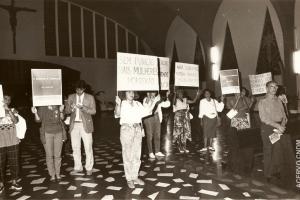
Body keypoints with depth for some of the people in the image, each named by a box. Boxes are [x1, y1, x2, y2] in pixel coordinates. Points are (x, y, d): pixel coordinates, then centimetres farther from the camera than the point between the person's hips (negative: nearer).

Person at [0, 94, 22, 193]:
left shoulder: (13, 110, 4)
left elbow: (15, 121, -14)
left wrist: (8, 109, -20)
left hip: (13, 142, 1)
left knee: (14, 162, 8)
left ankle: (14, 182, 21)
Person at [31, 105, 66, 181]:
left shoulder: (58, 106, 1)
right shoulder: (42, 107, -2)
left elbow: (62, 118, 6)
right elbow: (38, 120, -1)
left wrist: (61, 111, -12)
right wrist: (35, 113, -18)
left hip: (58, 132, 1)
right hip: (47, 133, -1)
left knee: (58, 155, 6)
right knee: (49, 155, 3)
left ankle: (58, 173, 19)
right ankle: (52, 175, 15)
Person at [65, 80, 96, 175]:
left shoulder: (90, 97, 0)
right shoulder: (71, 97, 9)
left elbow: (93, 111, -6)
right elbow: (67, 111, 8)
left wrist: (82, 107, -20)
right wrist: (70, 108, -15)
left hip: (85, 125, -3)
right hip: (74, 125, 3)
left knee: (88, 147, 0)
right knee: (75, 147, 10)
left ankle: (89, 168, 13)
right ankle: (78, 167, 24)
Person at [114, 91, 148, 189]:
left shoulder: (138, 104, 15)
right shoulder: (122, 104, -1)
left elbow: (146, 113, 11)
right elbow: (117, 114, -21)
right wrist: (118, 104, -35)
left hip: (137, 129, 5)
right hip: (126, 129, -5)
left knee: (137, 155, 11)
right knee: (127, 156, 1)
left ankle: (135, 177, 25)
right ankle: (129, 179, 13)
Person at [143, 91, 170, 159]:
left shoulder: (157, 100, 10)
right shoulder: (145, 100, -6)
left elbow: (167, 104, 12)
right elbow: (148, 110, -20)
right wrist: (154, 101, -24)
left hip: (156, 118, 5)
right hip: (148, 119, -5)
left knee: (157, 136, 6)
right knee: (150, 136, 0)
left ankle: (157, 152, 16)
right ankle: (150, 153, 9)